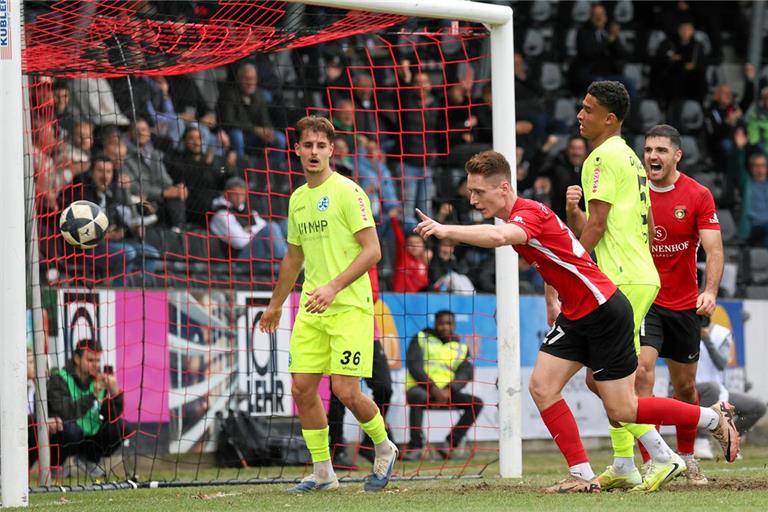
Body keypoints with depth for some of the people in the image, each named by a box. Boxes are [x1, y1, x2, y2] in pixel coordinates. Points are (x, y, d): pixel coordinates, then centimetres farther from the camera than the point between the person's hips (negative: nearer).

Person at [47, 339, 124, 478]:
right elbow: (64, 413, -31)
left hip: (90, 438, 5)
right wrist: (93, 395, -36)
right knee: (69, 428, -37)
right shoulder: (59, 379, -15)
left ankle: (88, 458, 9)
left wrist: (114, 392, -21)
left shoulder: (100, 379, 1)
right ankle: (55, 463, -7)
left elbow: (114, 416, -4)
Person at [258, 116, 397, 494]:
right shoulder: (297, 199, 14)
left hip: (350, 306, -7)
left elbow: (372, 250, -13)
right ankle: (322, 472, 11)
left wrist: (334, 287, -22)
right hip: (311, 309, 7)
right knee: (302, 388, 0)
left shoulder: (347, 192, -8)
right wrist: (275, 305, 32)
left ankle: (384, 449, 15)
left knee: (346, 391, -11)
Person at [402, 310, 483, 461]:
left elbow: (464, 374, 4)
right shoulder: (421, 338, 10)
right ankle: (416, 447, -37)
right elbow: (414, 365, -3)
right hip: (420, 387, -4)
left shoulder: (461, 348, 18)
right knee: (418, 397, -38)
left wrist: (448, 391, -17)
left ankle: (450, 443, -21)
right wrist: (433, 388, -18)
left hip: (447, 392, 4)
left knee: (476, 403, -18)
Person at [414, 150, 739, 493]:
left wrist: (445, 230, -50)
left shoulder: (530, 214, -23)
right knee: (541, 386, -5)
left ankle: (716, 418, 16)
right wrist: (552, 301, 29)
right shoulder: (520, 218, 7)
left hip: (604, 311, -9)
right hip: (574, 316, 9)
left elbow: (498, 236, -48)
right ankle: (582, 475, -1)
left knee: (621, 410, -2)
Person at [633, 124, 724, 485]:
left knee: (685, 386, 13)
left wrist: (710, 291, -29)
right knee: (641, 373, -20)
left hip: (684, 303, 1)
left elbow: (714, 250, -12)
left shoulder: (698, 196, -6)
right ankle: (651, 463, -23)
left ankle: (686, 458, 34)